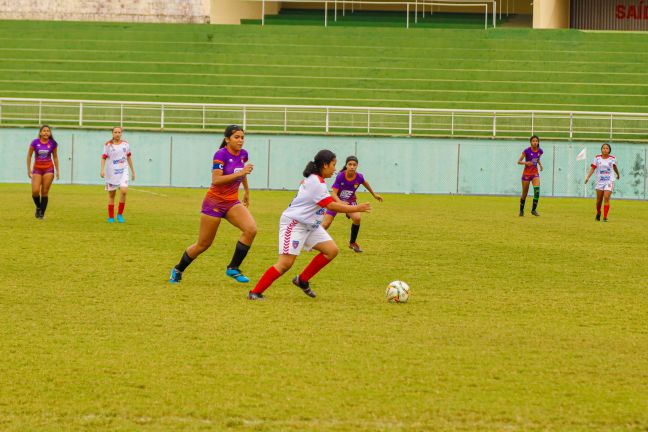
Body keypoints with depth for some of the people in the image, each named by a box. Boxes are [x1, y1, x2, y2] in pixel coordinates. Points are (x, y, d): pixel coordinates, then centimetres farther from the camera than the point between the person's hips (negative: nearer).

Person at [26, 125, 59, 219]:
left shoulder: (53, 143, -2)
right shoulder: (35, 142, -7)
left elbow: (55, 157, 9)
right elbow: (29, 155, 3)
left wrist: (57, 170, 7)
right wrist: (29, 169, -1)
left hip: (48, 169, 1)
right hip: (37, 169, -1)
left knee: (45, 192, -3)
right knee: (35, 191, -13)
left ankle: (42, 213, 5)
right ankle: (38, 207, 16)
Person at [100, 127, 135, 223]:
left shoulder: (125, 144, 5)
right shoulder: (108, 145, -3)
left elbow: (129, 157, 15)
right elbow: (103, 158, -7)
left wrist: (133, 171, 18)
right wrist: (102, 170, -22)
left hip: (123, 171, 1)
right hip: (111, 172, -1)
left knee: (123, 191, -19)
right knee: (111, 195, 5)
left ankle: (120, 214, -4)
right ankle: (111, 217, 17)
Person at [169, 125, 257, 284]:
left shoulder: (243, 154, 3)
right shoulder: (221, 154, -18)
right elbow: (216, 180, -29)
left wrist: (246, 190, 34)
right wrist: (239, 173, -33)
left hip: (232, 202, 6)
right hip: (215, 202, -6)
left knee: (251, 229, -20)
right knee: (203, 244, 3)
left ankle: (233, 268, -7)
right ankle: (178, 270, 27)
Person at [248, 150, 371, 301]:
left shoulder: (314, 179, 9)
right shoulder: (317, 183, -21)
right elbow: (331, 206, -23)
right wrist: (356, 209, -21)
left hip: (310, 225, 10)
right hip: (294, 224, -10)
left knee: (332, 250, 1)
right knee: (286, 263, -16)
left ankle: (302, 280, 10)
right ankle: (255, 293, -10)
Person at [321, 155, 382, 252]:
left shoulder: (359, 177, -18)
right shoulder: (340, 176, -27)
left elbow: (365, 183, 7)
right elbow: (333, 193, -28)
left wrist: (374, 194, 19)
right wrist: (340, 203, -48)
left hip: (350, 202, 2)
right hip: (337, 201, -2)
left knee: (357, 218, -27)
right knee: (325, 224, -10)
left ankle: (352, 243, -3)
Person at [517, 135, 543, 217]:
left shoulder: (540, 151, 0)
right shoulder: (527, 151, -13)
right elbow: (519, 161, -11)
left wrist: (540, 164, 4)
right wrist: (526, 163, -30)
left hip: (535, 173, 3)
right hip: (526, 173, -3)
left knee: (537, 189, -20)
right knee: (525, 194, 5)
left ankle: (534, 210, -12)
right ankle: (521, 210, 26)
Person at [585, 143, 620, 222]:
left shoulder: (612, 158, -2)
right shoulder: (597, 158, -5)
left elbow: (614, 167, 17)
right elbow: (592, 168, -8)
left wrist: (618, 174, 34)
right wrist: (588, 177, -20)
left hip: (609, 181, -1)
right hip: (599, 181, 1)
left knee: (606, 198, -14)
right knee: (599, 199, 9)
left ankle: (605, 217, -11)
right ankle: (598, 213, 37)